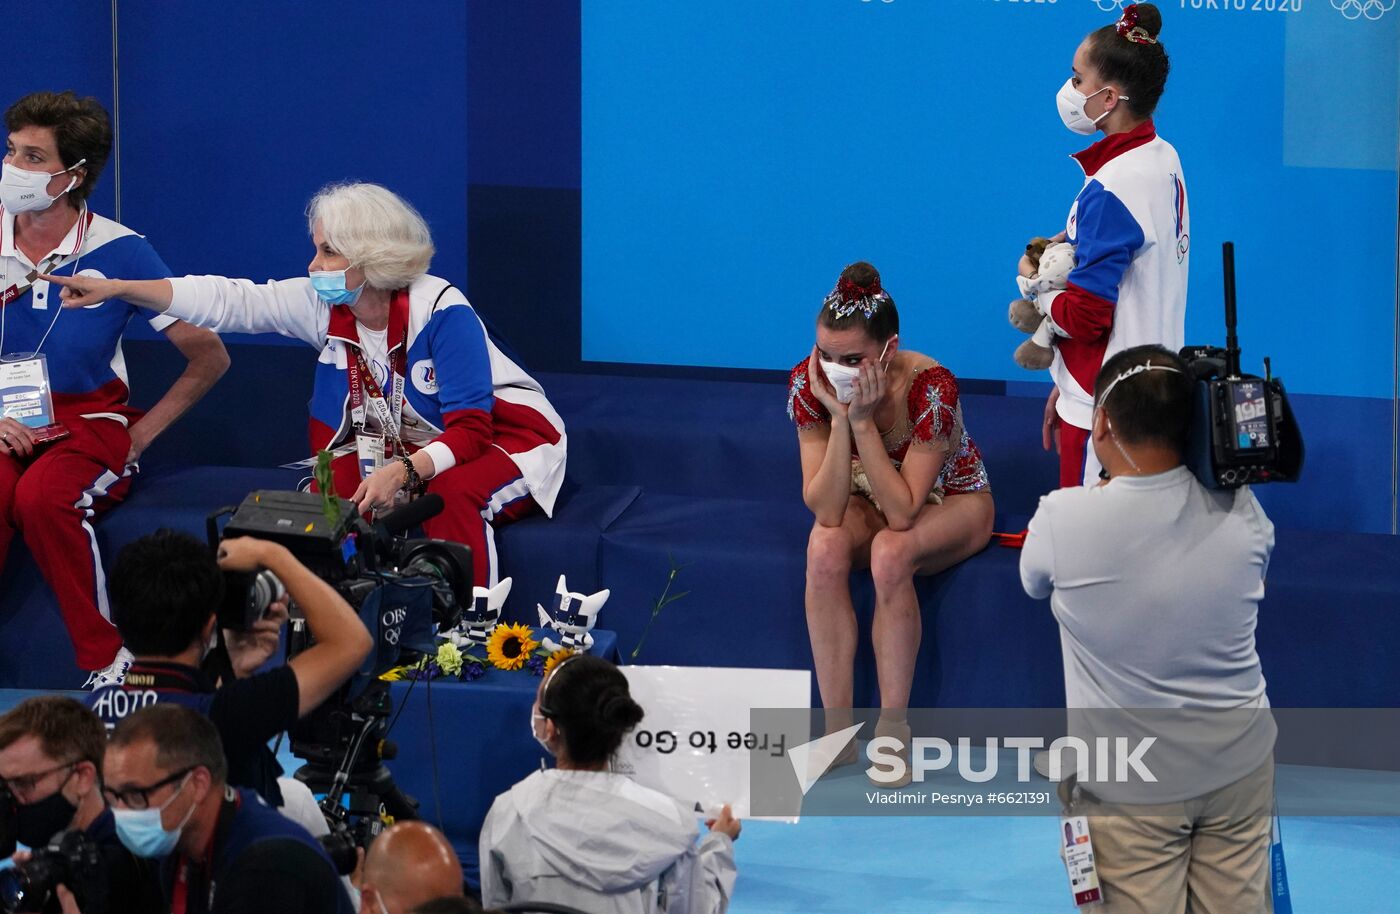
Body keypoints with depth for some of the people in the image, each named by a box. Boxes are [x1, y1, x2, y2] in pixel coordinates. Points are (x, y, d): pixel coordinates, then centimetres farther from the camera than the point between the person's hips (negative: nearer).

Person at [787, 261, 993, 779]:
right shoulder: (809, 382, -23)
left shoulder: (931, 387, -33)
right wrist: (839, 419, -36)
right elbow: (826, 509, -25)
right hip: (869, 500, 3)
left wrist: (862, 420, -40)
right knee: (825, 548, -31)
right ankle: (838, 730, -24)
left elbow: (902, 511, -34)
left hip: (950, 502, -3)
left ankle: (893, 731, -24)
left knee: (890, 552, -35)